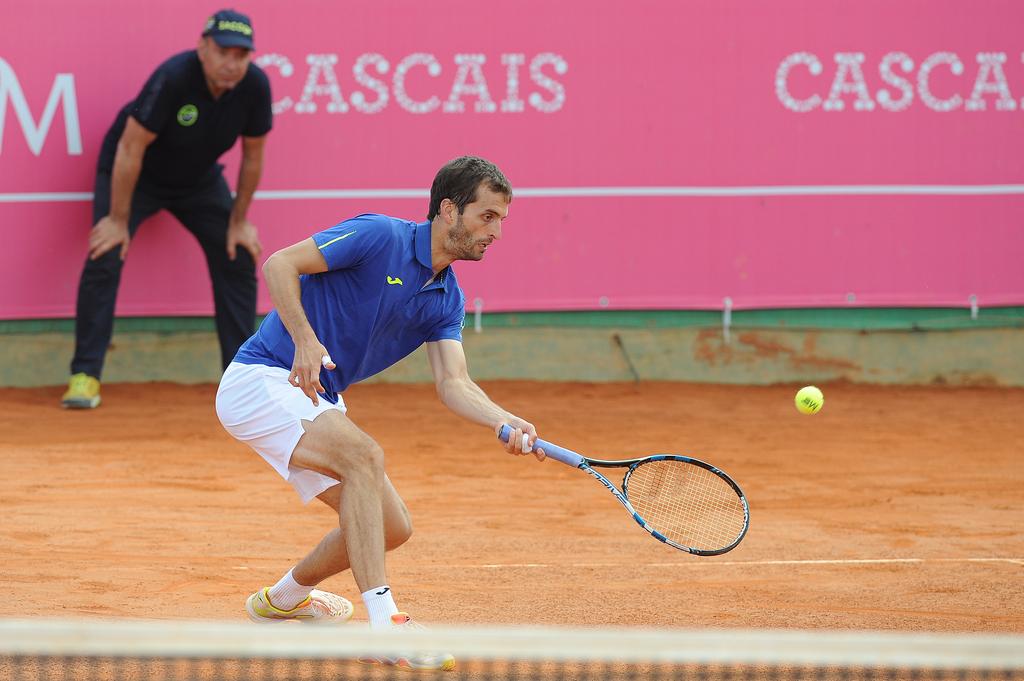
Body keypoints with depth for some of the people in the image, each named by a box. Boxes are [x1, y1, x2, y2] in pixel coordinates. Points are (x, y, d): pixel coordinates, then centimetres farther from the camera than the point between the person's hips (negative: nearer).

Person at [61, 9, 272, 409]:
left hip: (199, 180, 5)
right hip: (134, 175, -5)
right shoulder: (173, 78, -35)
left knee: (238, 261, -2)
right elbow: (131, 148, -28)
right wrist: (119, 220, -24)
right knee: (104, 258, -19)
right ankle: (85, 374, -15)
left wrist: (239, 221, -1)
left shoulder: (255, 86, -21)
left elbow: (252, 156, -6)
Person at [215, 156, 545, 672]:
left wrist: (505, 422, -24)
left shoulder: (447, 300, 7)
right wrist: (306, 341, -31)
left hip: (316, 401, 9)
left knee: (391, 527, 6)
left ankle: (284, 597, 34)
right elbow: (279, 265, -18)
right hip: (261, 378, -9)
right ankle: (384, 625, -34)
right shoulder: (380, 237, -16)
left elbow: (453, 384, -5)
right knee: (364, 455, -31)